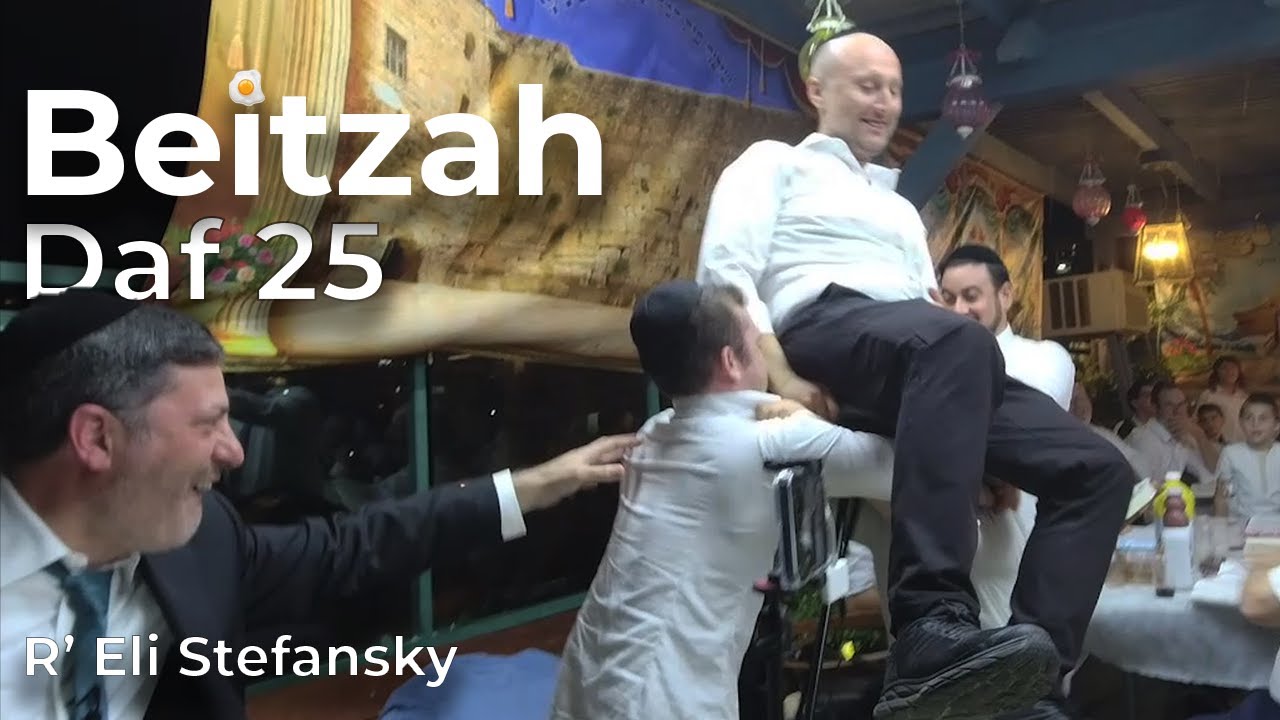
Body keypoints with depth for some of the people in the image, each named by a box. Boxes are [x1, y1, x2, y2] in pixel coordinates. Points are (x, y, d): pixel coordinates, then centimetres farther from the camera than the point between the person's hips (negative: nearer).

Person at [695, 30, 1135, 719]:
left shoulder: (900, 207, 39)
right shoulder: (775, 162, 19)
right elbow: (724, 269, 0)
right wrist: (780, 375, -15)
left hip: (927, 356, 7)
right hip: (822, 326, -7)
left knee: (1099, 469, -9)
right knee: (958, 339, -39)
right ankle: (932, 632, -46)